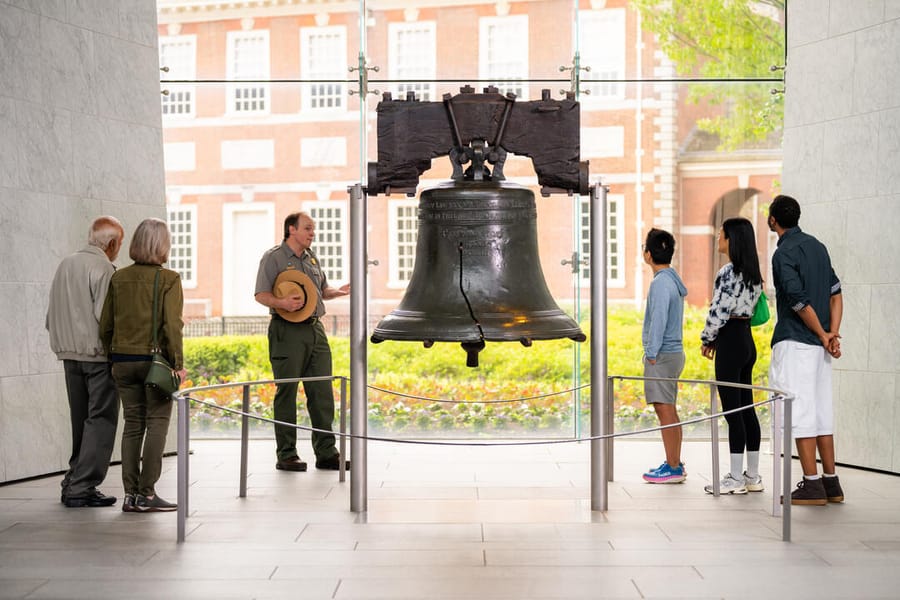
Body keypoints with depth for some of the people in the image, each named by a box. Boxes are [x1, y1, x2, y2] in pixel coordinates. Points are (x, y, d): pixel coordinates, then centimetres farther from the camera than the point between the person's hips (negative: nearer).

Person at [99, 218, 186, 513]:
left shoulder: (119, 278, 5)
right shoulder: (168, 279, -9)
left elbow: (105, 326, 7)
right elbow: (171, 325, -14)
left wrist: (114, 357, 17)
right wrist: (178, 363, -9)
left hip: (123, 360, 5)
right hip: (155, 359, -5)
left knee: (132, 424, 10)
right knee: (157, 424, 2)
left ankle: (130, 495, 10)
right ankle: (146, 494, 0)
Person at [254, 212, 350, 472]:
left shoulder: (312, 258, 18)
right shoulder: (274, 257, -3)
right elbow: (261, 295, -8)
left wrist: (338, 291, 5)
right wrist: (282, 303, -25)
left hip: (315, 329, 7)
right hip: (287, 330, -7)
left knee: (322, 392, 4)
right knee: (286, 392, -2)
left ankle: (326, 453, 10)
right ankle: (286, 455, 4)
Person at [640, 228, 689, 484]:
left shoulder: (661, 282, -15)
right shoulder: (673, 279, 15)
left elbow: (659, 320, -20)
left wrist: (651, 354, -17)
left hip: (662, 355, -10)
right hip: (674, 351, 10)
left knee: (664, 409, -8)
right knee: (670, 410, 14)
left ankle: (673, 468, -7)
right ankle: (675, 464, 19)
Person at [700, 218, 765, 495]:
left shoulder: (728, 273, -16)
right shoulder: (753, 274, 12)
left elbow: (719, 311, -19)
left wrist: (707, 339, -3)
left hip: (730, 341, -9)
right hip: (747, 339, 9)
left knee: (732, 411, -5)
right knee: (747, 408, 12)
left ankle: (736, 479, -1)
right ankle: (753, 476, 16)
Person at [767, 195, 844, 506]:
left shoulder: (784, 253, -12)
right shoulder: (817, 246, 14)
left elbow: (799, 301, -19)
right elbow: (836, 293, 11)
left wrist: (823, 335, -8)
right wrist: (833, 334, 4)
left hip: (794, 343, -8)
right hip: (819, 344, 8)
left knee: (799, 413, -6)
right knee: (821, 410, 11)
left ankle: (812, 484, -6)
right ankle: (830, 482, 14)